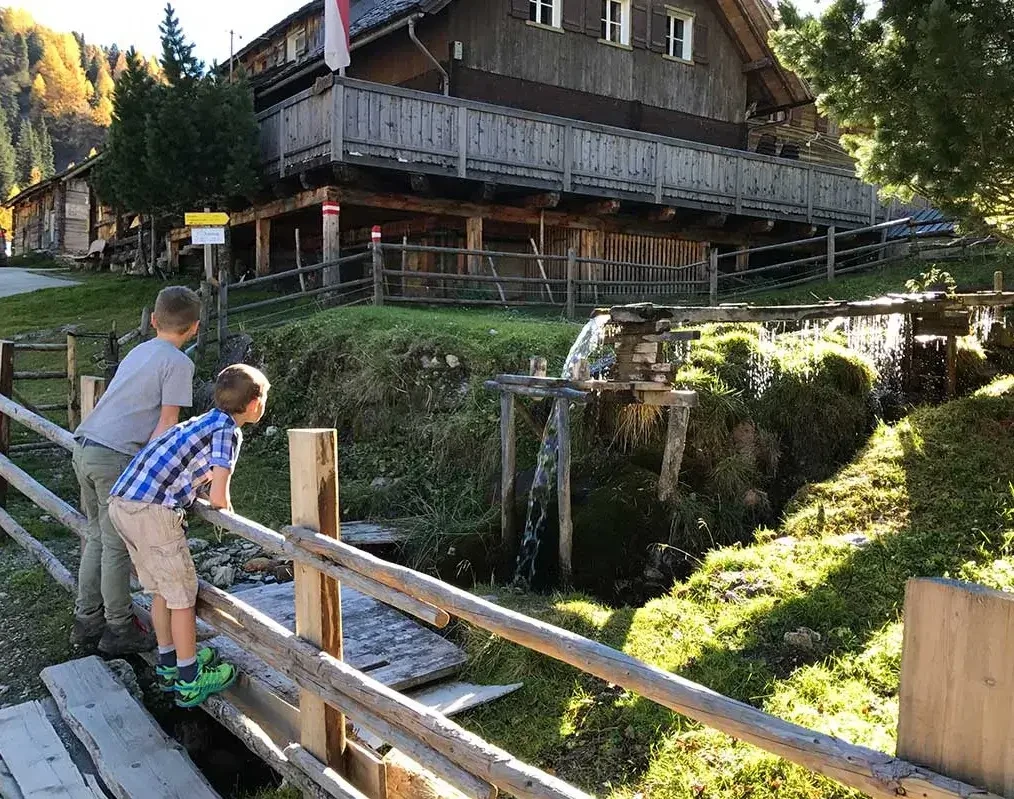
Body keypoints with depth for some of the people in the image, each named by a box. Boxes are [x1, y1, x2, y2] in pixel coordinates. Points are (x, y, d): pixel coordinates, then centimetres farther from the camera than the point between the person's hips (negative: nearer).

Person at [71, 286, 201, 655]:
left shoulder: (138, 351, 17)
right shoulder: (179, 363, -6)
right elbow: (167, 423, -11)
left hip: (84, 446, 8)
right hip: (116, 457, -8)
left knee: (98, 537, 19)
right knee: (117, 546, 3)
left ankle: (86, 620, 28)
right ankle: (118, 629, 14)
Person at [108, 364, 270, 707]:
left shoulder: (204, 421, 20)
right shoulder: (229, 431, -7)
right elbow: (218, 497, -14)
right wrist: (226, 507, 6)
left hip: (121, 502, 9)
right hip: (153, 511, -9)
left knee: (160, 589, 21)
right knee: (182, 593, 3)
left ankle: (169, 665, 34)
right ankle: (189, 681, 12)